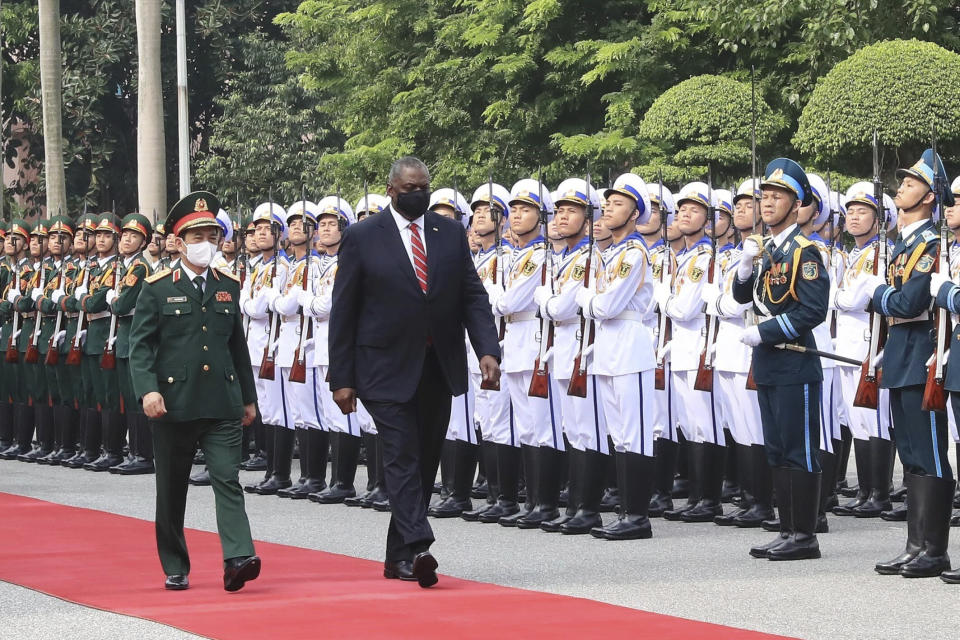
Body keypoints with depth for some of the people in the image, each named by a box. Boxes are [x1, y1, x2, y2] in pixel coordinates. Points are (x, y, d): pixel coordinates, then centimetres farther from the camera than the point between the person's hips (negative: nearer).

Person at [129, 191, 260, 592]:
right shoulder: (157, 288, -1)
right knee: (171, 490, 8)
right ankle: (175, 569, 19)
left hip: (222, 405, 2)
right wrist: (147, 389, -18)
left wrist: (248, 396, 17)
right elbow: (140, 344, -4)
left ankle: (238, 559, -21)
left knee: (227, 480, -11)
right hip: (174, 404, -2)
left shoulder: (229, 287, 11)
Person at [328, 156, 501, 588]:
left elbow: (473, 296, 6)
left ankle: (399, 557, 19)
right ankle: (417, 548, -23)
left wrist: (487, 349, -11)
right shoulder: (362, 238, -3)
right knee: (402, 457, -14)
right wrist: (341, 378, -6)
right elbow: (343, 312, -2)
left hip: (438, 369, 4)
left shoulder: (451, 234, 7)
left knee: (425, 461, 9)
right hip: (387, 369, -4)